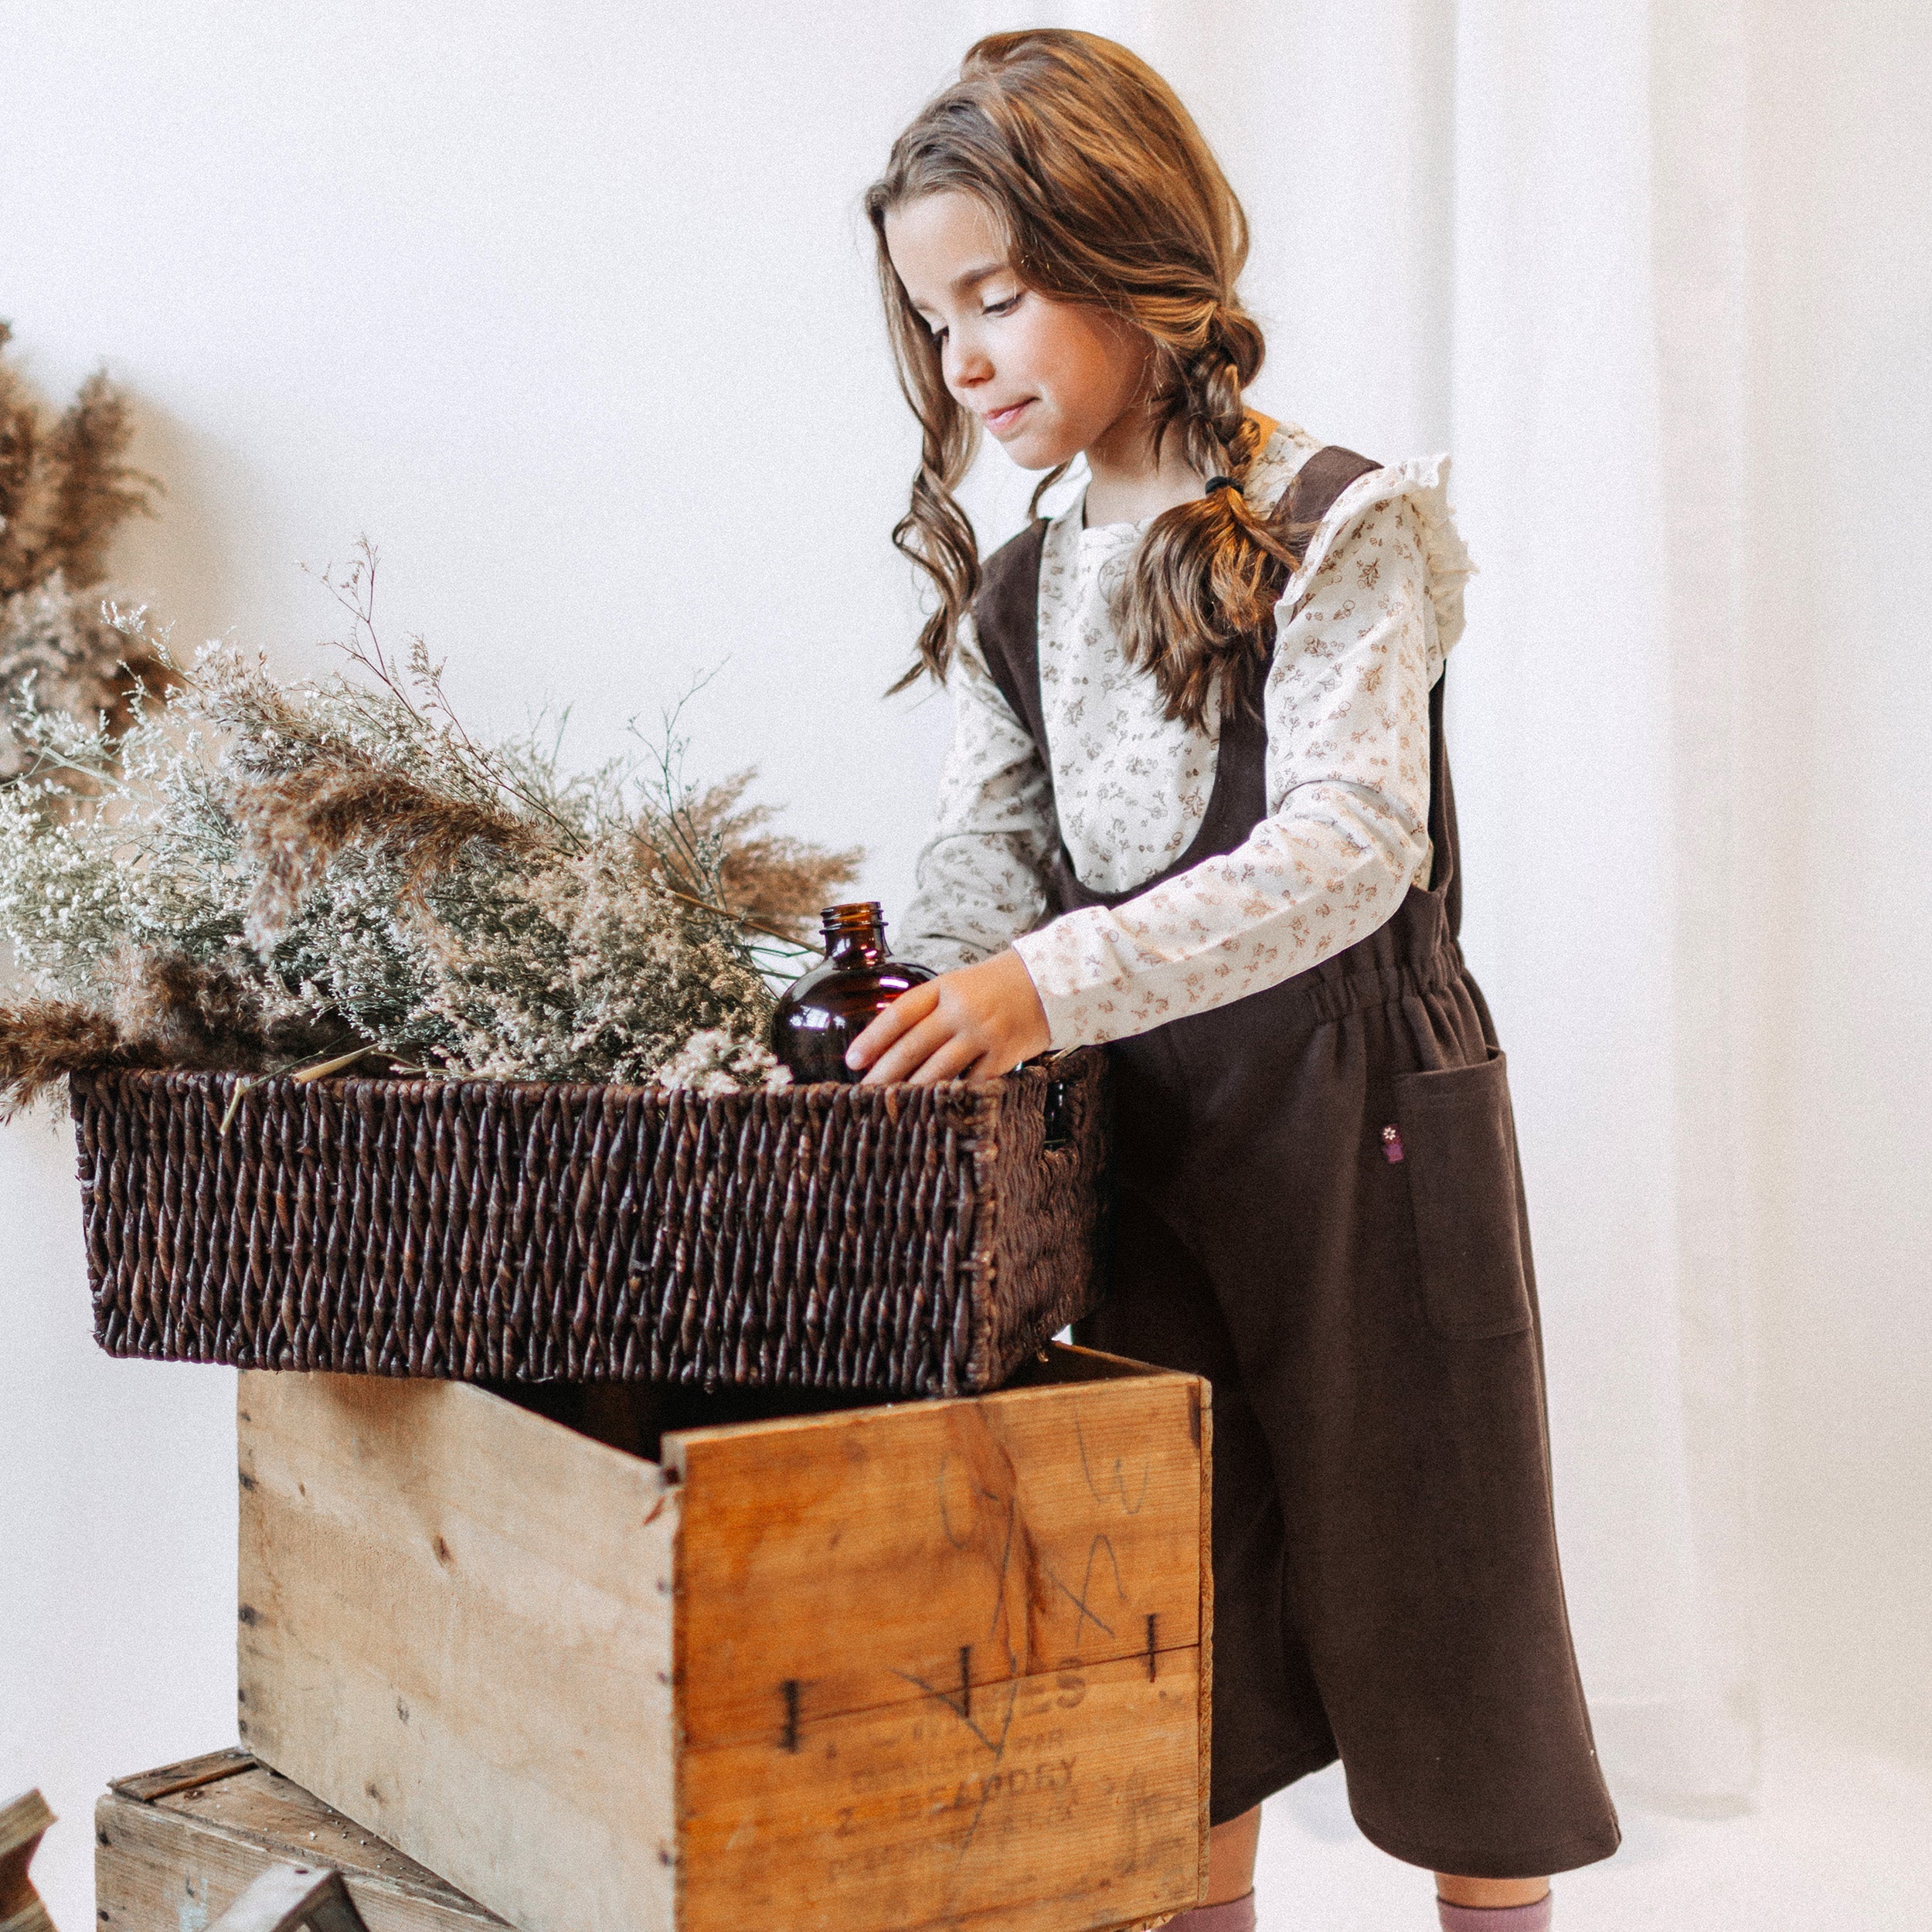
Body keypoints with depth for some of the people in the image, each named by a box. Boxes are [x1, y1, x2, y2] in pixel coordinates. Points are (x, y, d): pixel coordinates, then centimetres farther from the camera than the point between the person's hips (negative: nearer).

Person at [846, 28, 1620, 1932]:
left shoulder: (1339, 527, -10)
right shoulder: (1015, 602, 9)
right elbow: (977, 879, 3)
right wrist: (915, 1019, -19)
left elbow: (1352, 839, -23)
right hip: (1144, 1135, 5)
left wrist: (1057, 982, -33)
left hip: (1362, 1114, -5)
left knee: (1423, 1571, 7)